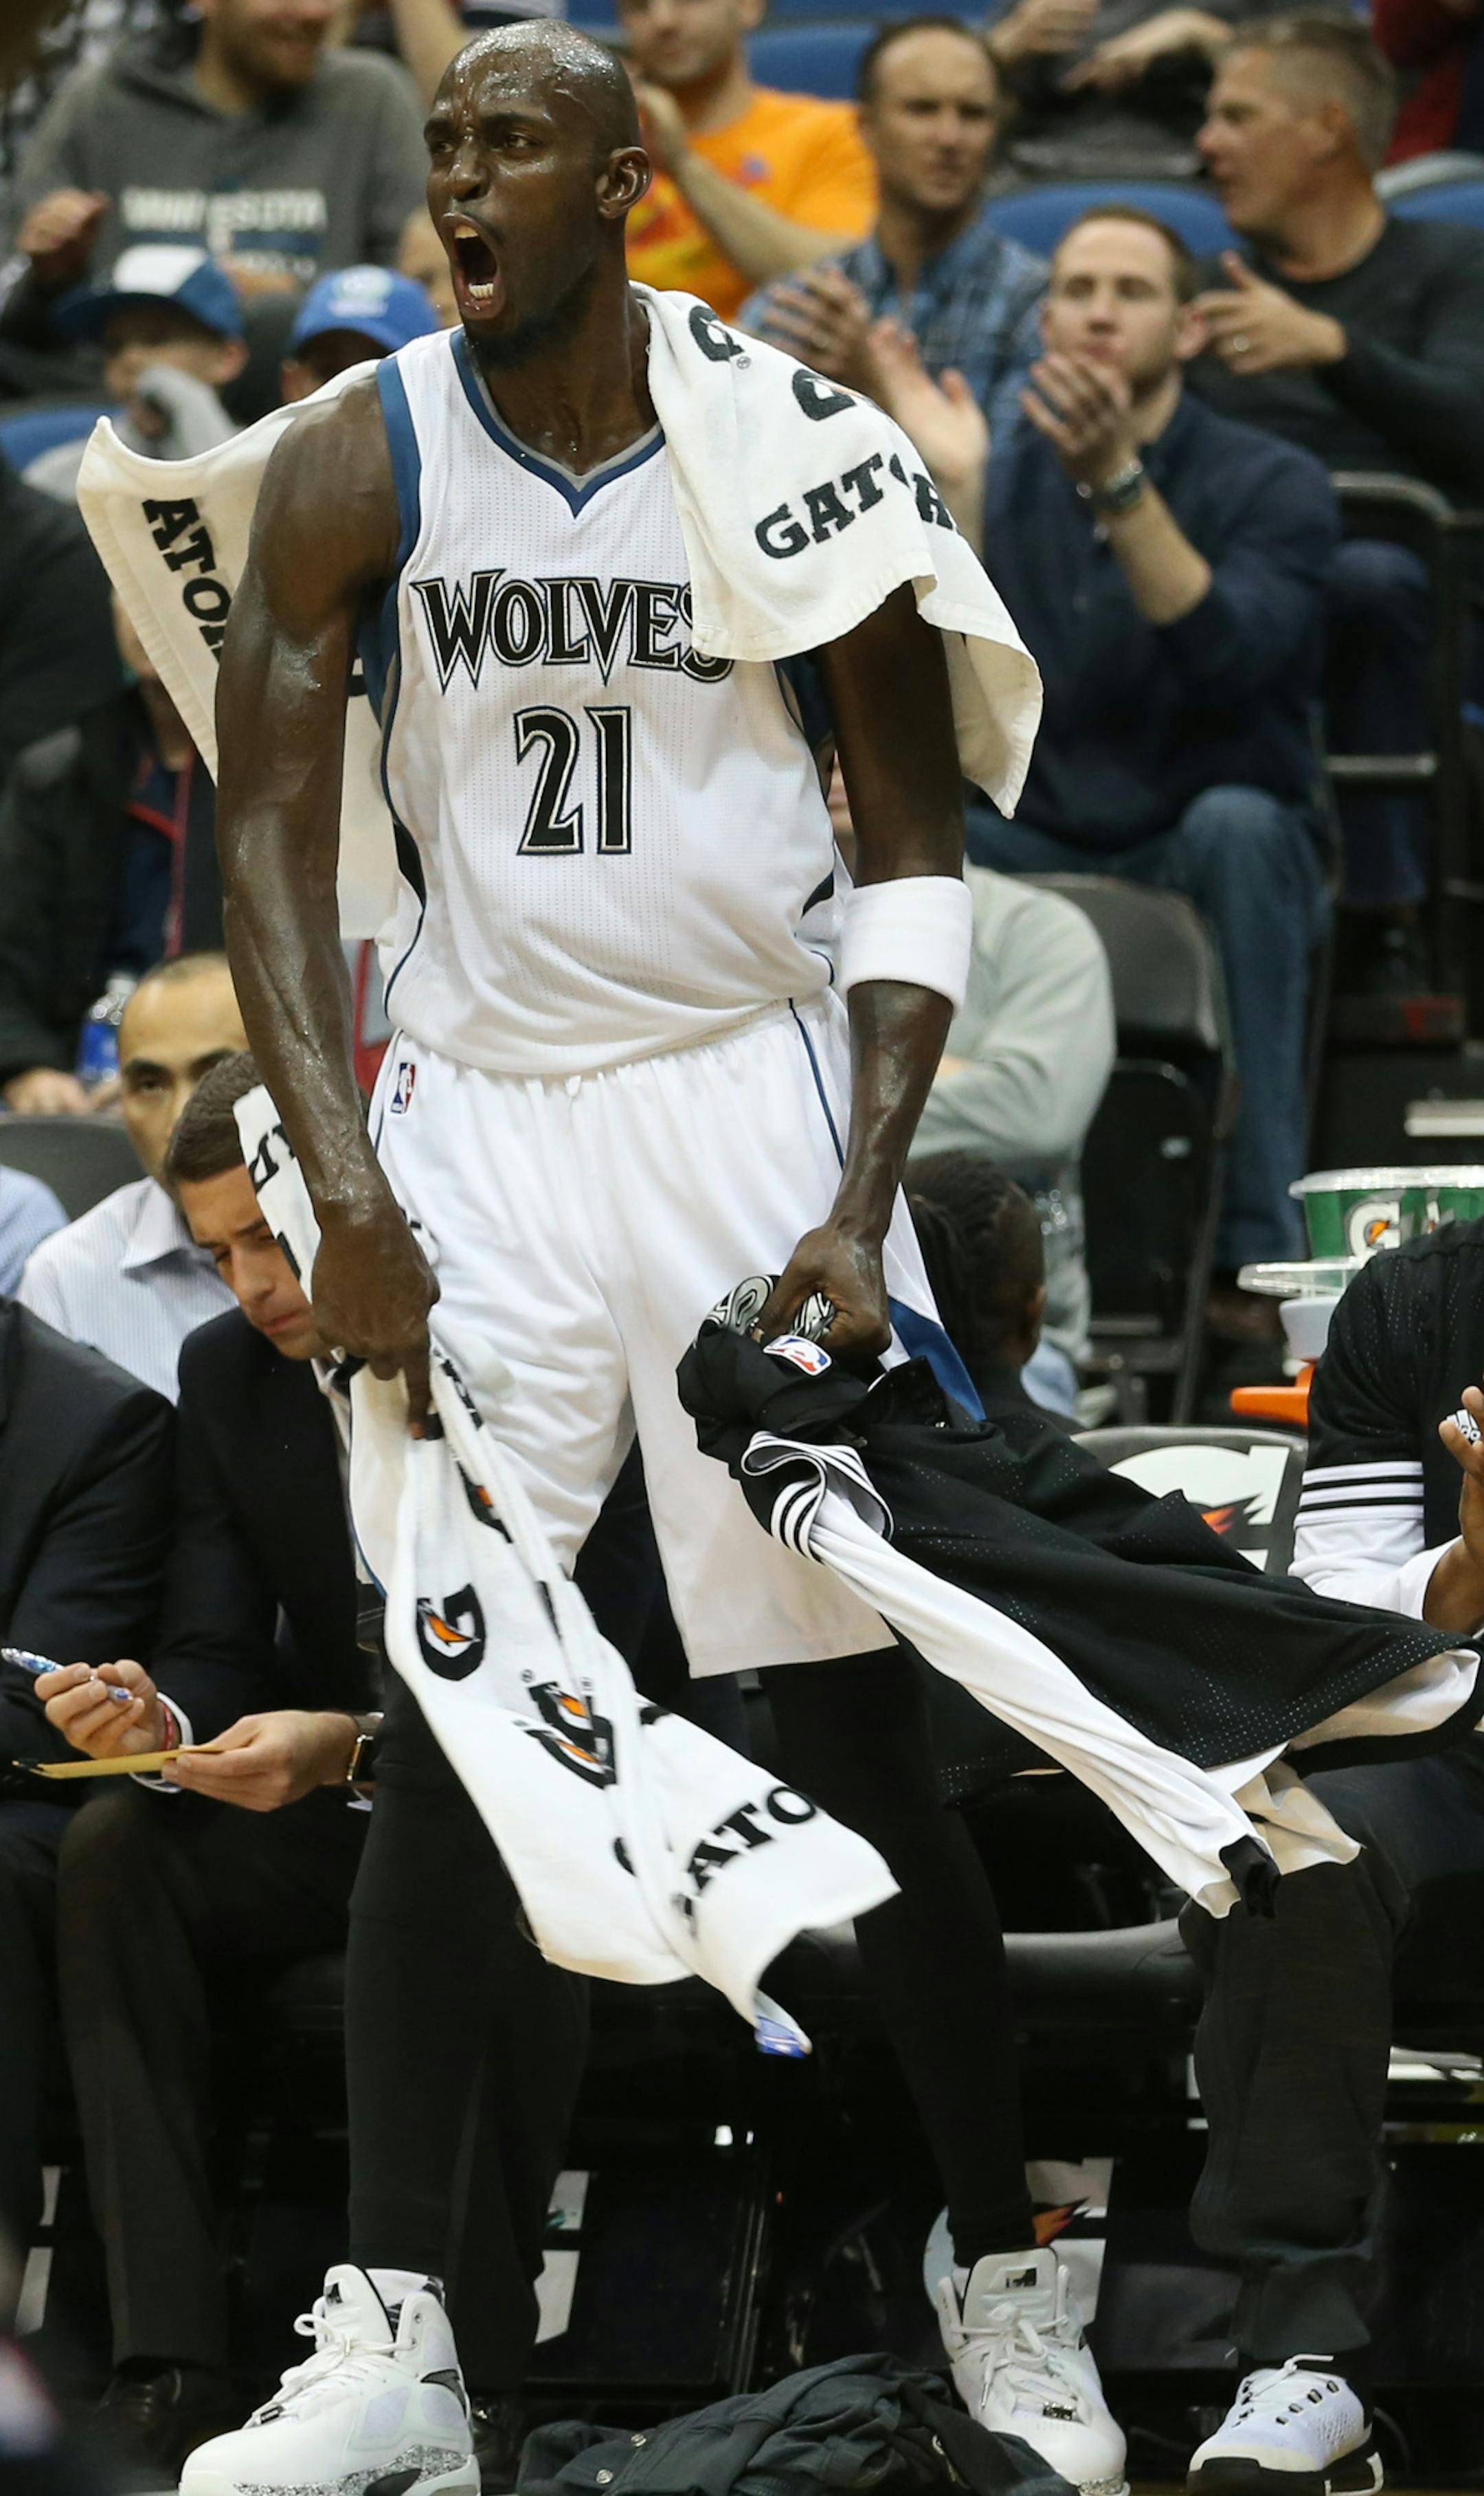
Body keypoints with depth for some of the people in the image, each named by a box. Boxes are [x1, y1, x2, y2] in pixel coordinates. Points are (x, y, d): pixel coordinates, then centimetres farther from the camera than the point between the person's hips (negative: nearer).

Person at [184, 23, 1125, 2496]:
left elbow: (921, 855, -2)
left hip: (752, 1089, -1)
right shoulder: (361, 461, -3)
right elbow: (273, 836, -2)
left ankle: (1007, 2290, 10)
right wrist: (346, 1185, -15)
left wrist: (861, 1204, -12)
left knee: (860, 1722, -1)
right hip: (480, 1111, 1)